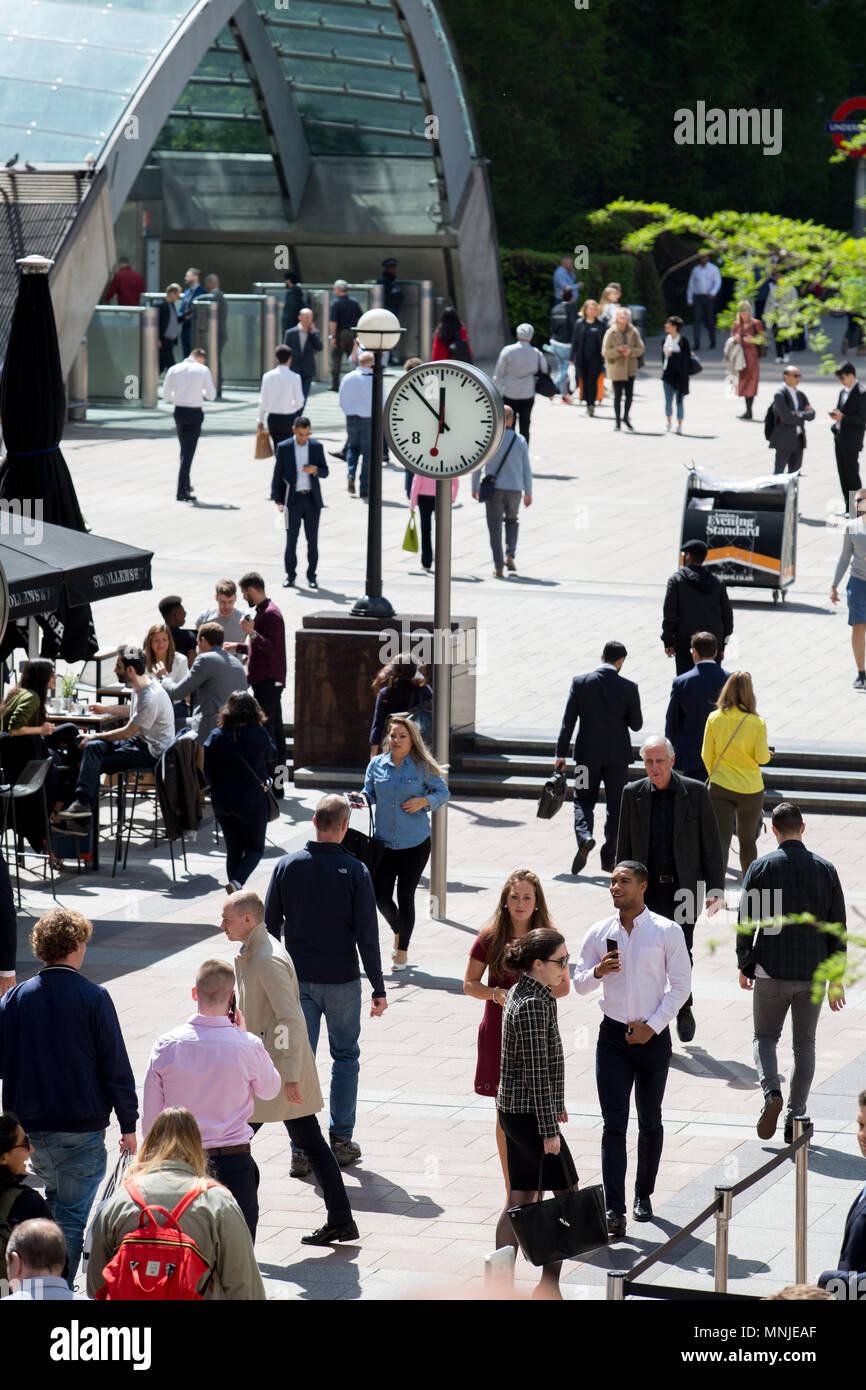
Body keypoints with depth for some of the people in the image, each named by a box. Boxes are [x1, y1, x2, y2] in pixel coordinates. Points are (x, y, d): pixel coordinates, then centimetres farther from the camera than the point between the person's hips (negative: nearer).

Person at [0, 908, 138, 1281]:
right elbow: (116, 1068, -8)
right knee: (72, 1214, 1)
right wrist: (128, 1126, 0)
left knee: (56, 1202, 25)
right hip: (81, 1128, -4)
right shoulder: (93, 998, -9)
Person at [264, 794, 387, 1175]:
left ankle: (301, 1151, 4)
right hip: (341, 981, -2)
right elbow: (367, 936, -12)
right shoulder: (355, 872, -12)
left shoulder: (286, 866, -4)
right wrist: (379, 989, -4)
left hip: (297, 981, 2)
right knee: (345, 1057, 16)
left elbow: (270, 926, 2)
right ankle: (341, 1141, 17)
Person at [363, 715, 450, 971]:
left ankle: (402, 950, 18)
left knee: (405, 897, 1)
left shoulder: (422, 767, -5)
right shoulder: (377, 765, 2)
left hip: (415, 844, -2)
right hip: (384, 842, 3)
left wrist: (424, 801, -13)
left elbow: (443, 792, 4)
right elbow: (370, 793, 12)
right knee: (381, 897, 0)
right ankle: (398, 931, 33)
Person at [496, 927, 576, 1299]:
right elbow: (537, 1071, -21)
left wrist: (555, 1101, 27)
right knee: (566, 1193, 2)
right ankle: (548, 1284, 5)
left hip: (514, 1110, 9)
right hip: (529, 1113, -9)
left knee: (520, 1199, 12)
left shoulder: (519, 993, 10)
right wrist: (549, 1128, -18)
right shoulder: (533, 1005, -20)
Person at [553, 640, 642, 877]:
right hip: (618, 755, 0)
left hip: (587, 753, 0)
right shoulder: (628, 688, -9)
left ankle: (584, 837, -17)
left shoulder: (580, 682, -6)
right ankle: (609, 859, 12)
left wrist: (561, 754, 1)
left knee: (583, 799, 12)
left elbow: (568, 721, -4)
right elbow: (636, 724, -4)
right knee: (615, 806, 11)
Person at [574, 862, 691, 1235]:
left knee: (649, 1122, 11)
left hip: (653, 1037, -1)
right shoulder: (599, 934, 4)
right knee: (614, 1124, -6)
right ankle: (614, 1209, -11)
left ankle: (644, 1196, 27)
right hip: (613, 1036, 1)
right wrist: (597, 972, -13)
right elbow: (579, 983, 10)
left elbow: (681, 985, -4)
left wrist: (652, 1026, -11)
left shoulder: (667, 932, -5)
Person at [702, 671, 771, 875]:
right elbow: (762, 757, -11)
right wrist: (766, 753, 12)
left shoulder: (714, 719, -5)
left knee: (720, 841, -4)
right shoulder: (757, 723, -11)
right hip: (751, 789, 0)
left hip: (720, 788, 0)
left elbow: (706, 756, 1)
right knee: (747, 839, 18)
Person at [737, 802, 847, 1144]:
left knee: (765, 1036, 14)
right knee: (804, 1045, 13)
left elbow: (746, 923, -5)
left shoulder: (761, 868, -7)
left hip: (772, 971, -2)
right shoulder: (825, 870, -1)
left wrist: (744, 965, 10)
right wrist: (836, 980, 8)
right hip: (814, 973, 2)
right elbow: (837, 929, 1)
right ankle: (795, 1120, 10)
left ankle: (772, 1093, -12)